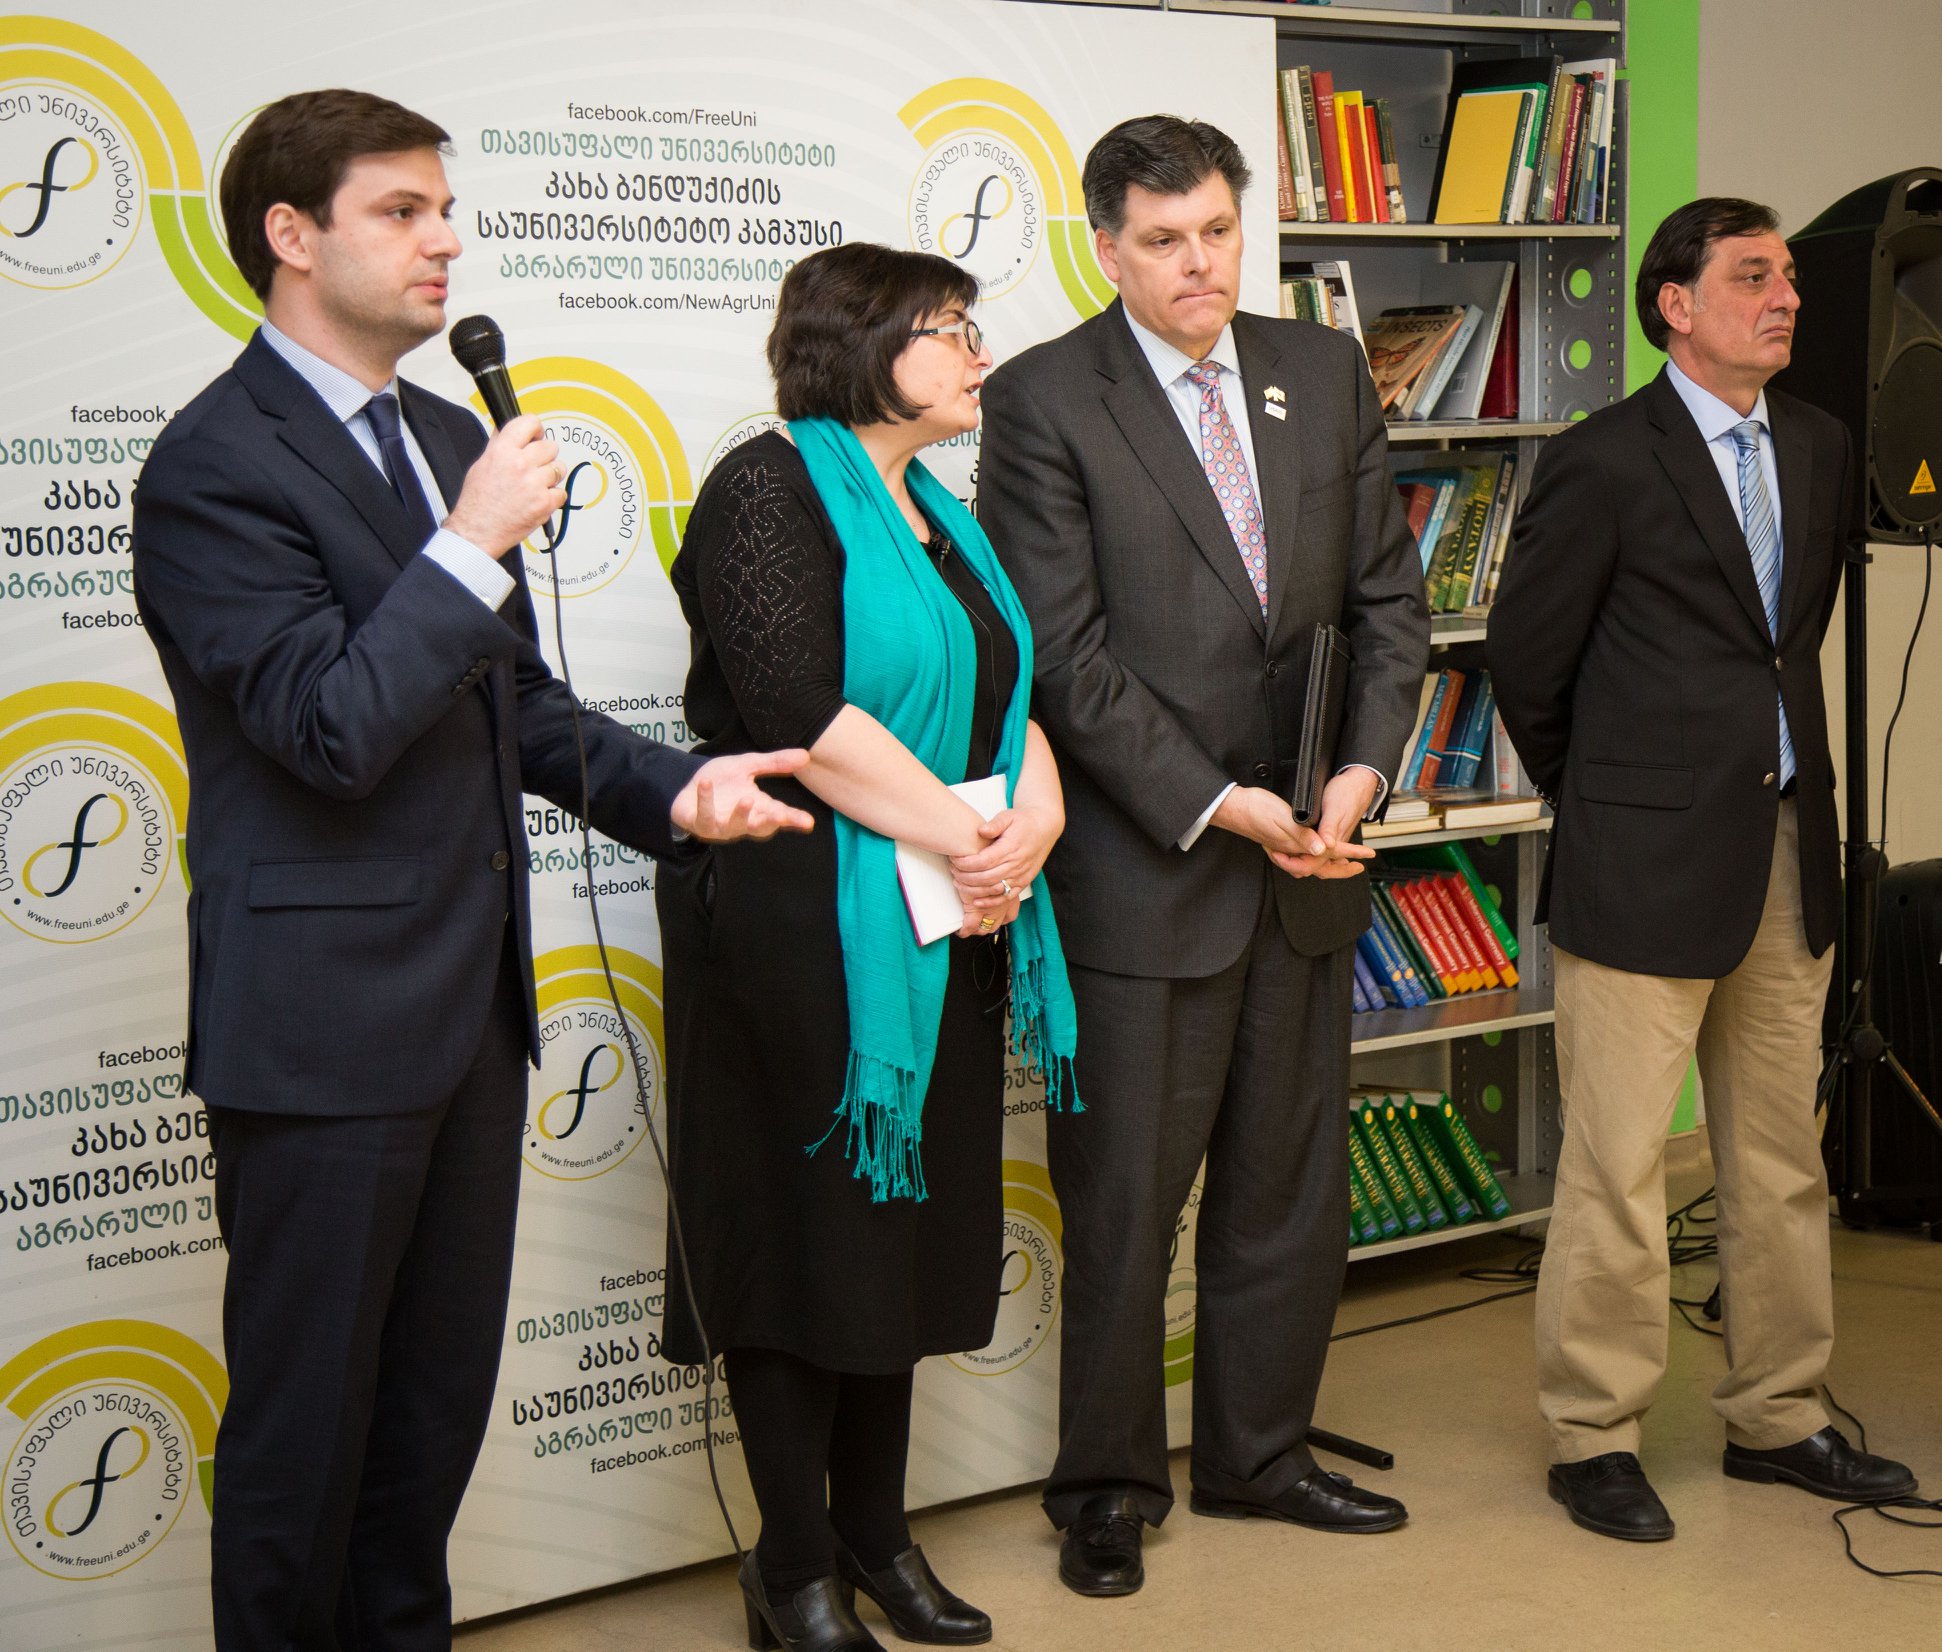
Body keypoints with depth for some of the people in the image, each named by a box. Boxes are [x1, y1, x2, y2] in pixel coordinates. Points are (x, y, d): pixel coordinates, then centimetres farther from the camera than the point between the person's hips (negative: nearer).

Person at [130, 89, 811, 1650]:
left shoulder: (449, 438, 12)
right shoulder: (216, 465, -15)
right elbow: (333, 728, -23)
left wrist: (671, 788, 3)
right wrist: (476, 542, -21)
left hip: (474, 996, 8)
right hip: (326, 1021, -8)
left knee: (444, 1382, 18)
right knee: (307, 1407, 5)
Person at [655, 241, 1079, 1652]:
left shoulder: (940, 517, 16)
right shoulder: (768, 489, -10)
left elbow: (1017, 701, 13)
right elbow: (804, 714, -20)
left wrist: (1033, 822, -8)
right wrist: (971, 836, -15)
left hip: (942, 937, 8)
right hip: (804, 933, -8)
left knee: (906, 1224, 13)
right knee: (805, 1230, 1)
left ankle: (877, 1534, 25)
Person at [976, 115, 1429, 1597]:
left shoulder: (1325, 374, 8)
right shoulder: (1043, 401, -8)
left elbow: (1389, 596, 9)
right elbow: (1065, 653, -12)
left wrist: (1364, 770, -6)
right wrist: (1217, 805, -16)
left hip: (1310, 860, 5)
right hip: (1143, 866, -5)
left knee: (1290, 1186, 15)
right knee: (1124, 1202, 4)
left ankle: (1259, 1451, 31)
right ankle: (1109, 1486, 20)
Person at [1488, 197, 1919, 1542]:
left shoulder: (1822, 449, 10)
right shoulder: (1604, 463, -9)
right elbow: (1526, 662, -3)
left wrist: (1768, 763, 16)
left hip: (1790, 851, 7)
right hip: (1648, 863, -6)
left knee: (1783, 1162, 13)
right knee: (1619, 1167, -1)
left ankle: (1778, 1419, 25)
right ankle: (1594, 1437, 11)